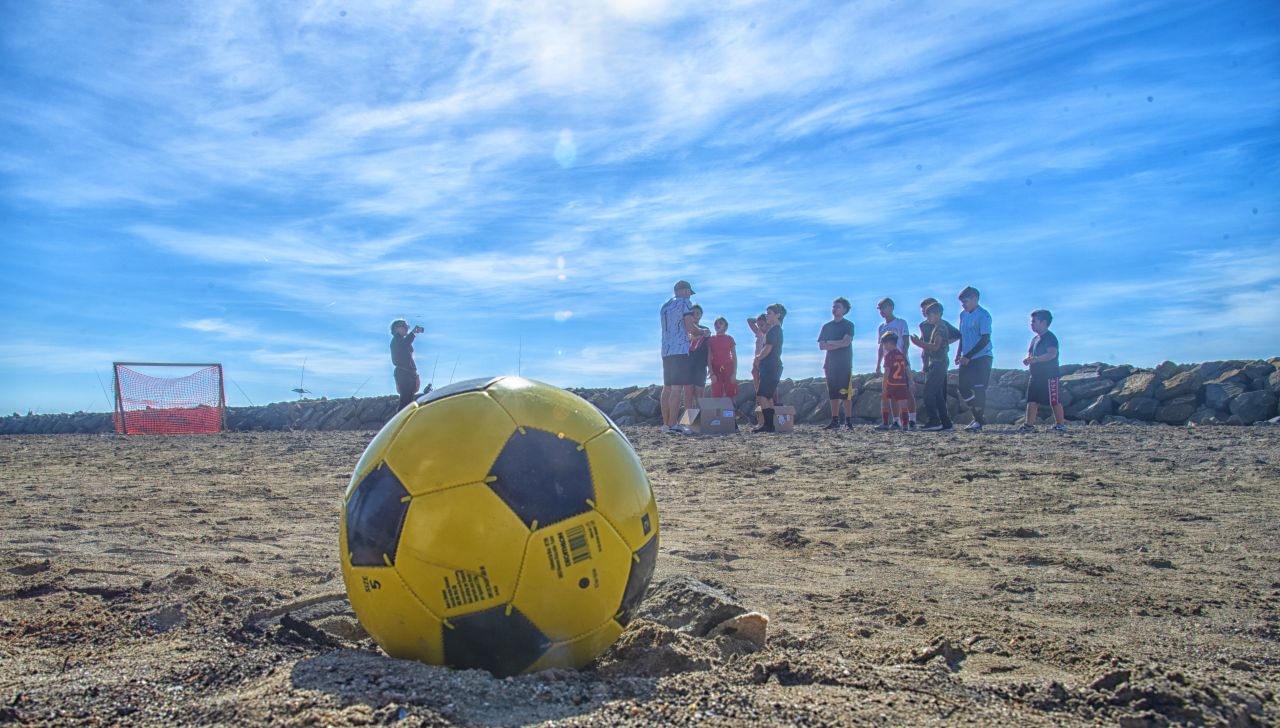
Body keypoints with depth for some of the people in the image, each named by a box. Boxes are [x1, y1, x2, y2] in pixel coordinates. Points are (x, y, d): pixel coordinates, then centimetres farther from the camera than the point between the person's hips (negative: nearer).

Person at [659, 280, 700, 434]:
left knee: (667, 387, 8)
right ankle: (672, 425, -18)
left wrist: (691, 334, 35)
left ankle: (665, 423, 7)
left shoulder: (664, 306, 22)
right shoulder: (685, 303, -1)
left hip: (666, 351, 8)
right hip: (680, 350, -8)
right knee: (678, 387, -12)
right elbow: (689, 327, -10)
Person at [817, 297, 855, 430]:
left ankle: (848, 421, -5)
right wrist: (838, 344, -8)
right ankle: (835, 421, 7)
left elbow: (846, 342, -13)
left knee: (846, 394, -7)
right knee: (833, 395, 4)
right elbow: (821, 346, 5)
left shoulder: (848, 325, 2)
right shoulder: (827, 326, 14)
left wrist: (830, 343, -4)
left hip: (845, 364, -4)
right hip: (831, 364, 4)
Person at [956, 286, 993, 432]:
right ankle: (978, 416, 19)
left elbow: (985, 339, -16)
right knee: (963, 388, 6)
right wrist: (958, 354, 7)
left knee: (979, 389, -8)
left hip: (982, 357, -7)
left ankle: (979, 421, 0)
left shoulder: (983, 315, -11)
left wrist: (968, 356, -19)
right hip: (967, 359, 8)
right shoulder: (963, 315, 12)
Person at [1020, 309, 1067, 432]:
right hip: (1036, 375, 9)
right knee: (1032, 400, 5)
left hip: (1049, 375, -9)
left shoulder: (1050, 337, -11)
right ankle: (1029, 424, 6)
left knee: (1054, 400, -3)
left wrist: (1035, 359, -28)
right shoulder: (1035, 339, 17)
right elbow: (1030, 353, 22)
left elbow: (1052, 354, -23)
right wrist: (1028, 359, -2)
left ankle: (1061, 424, 4)